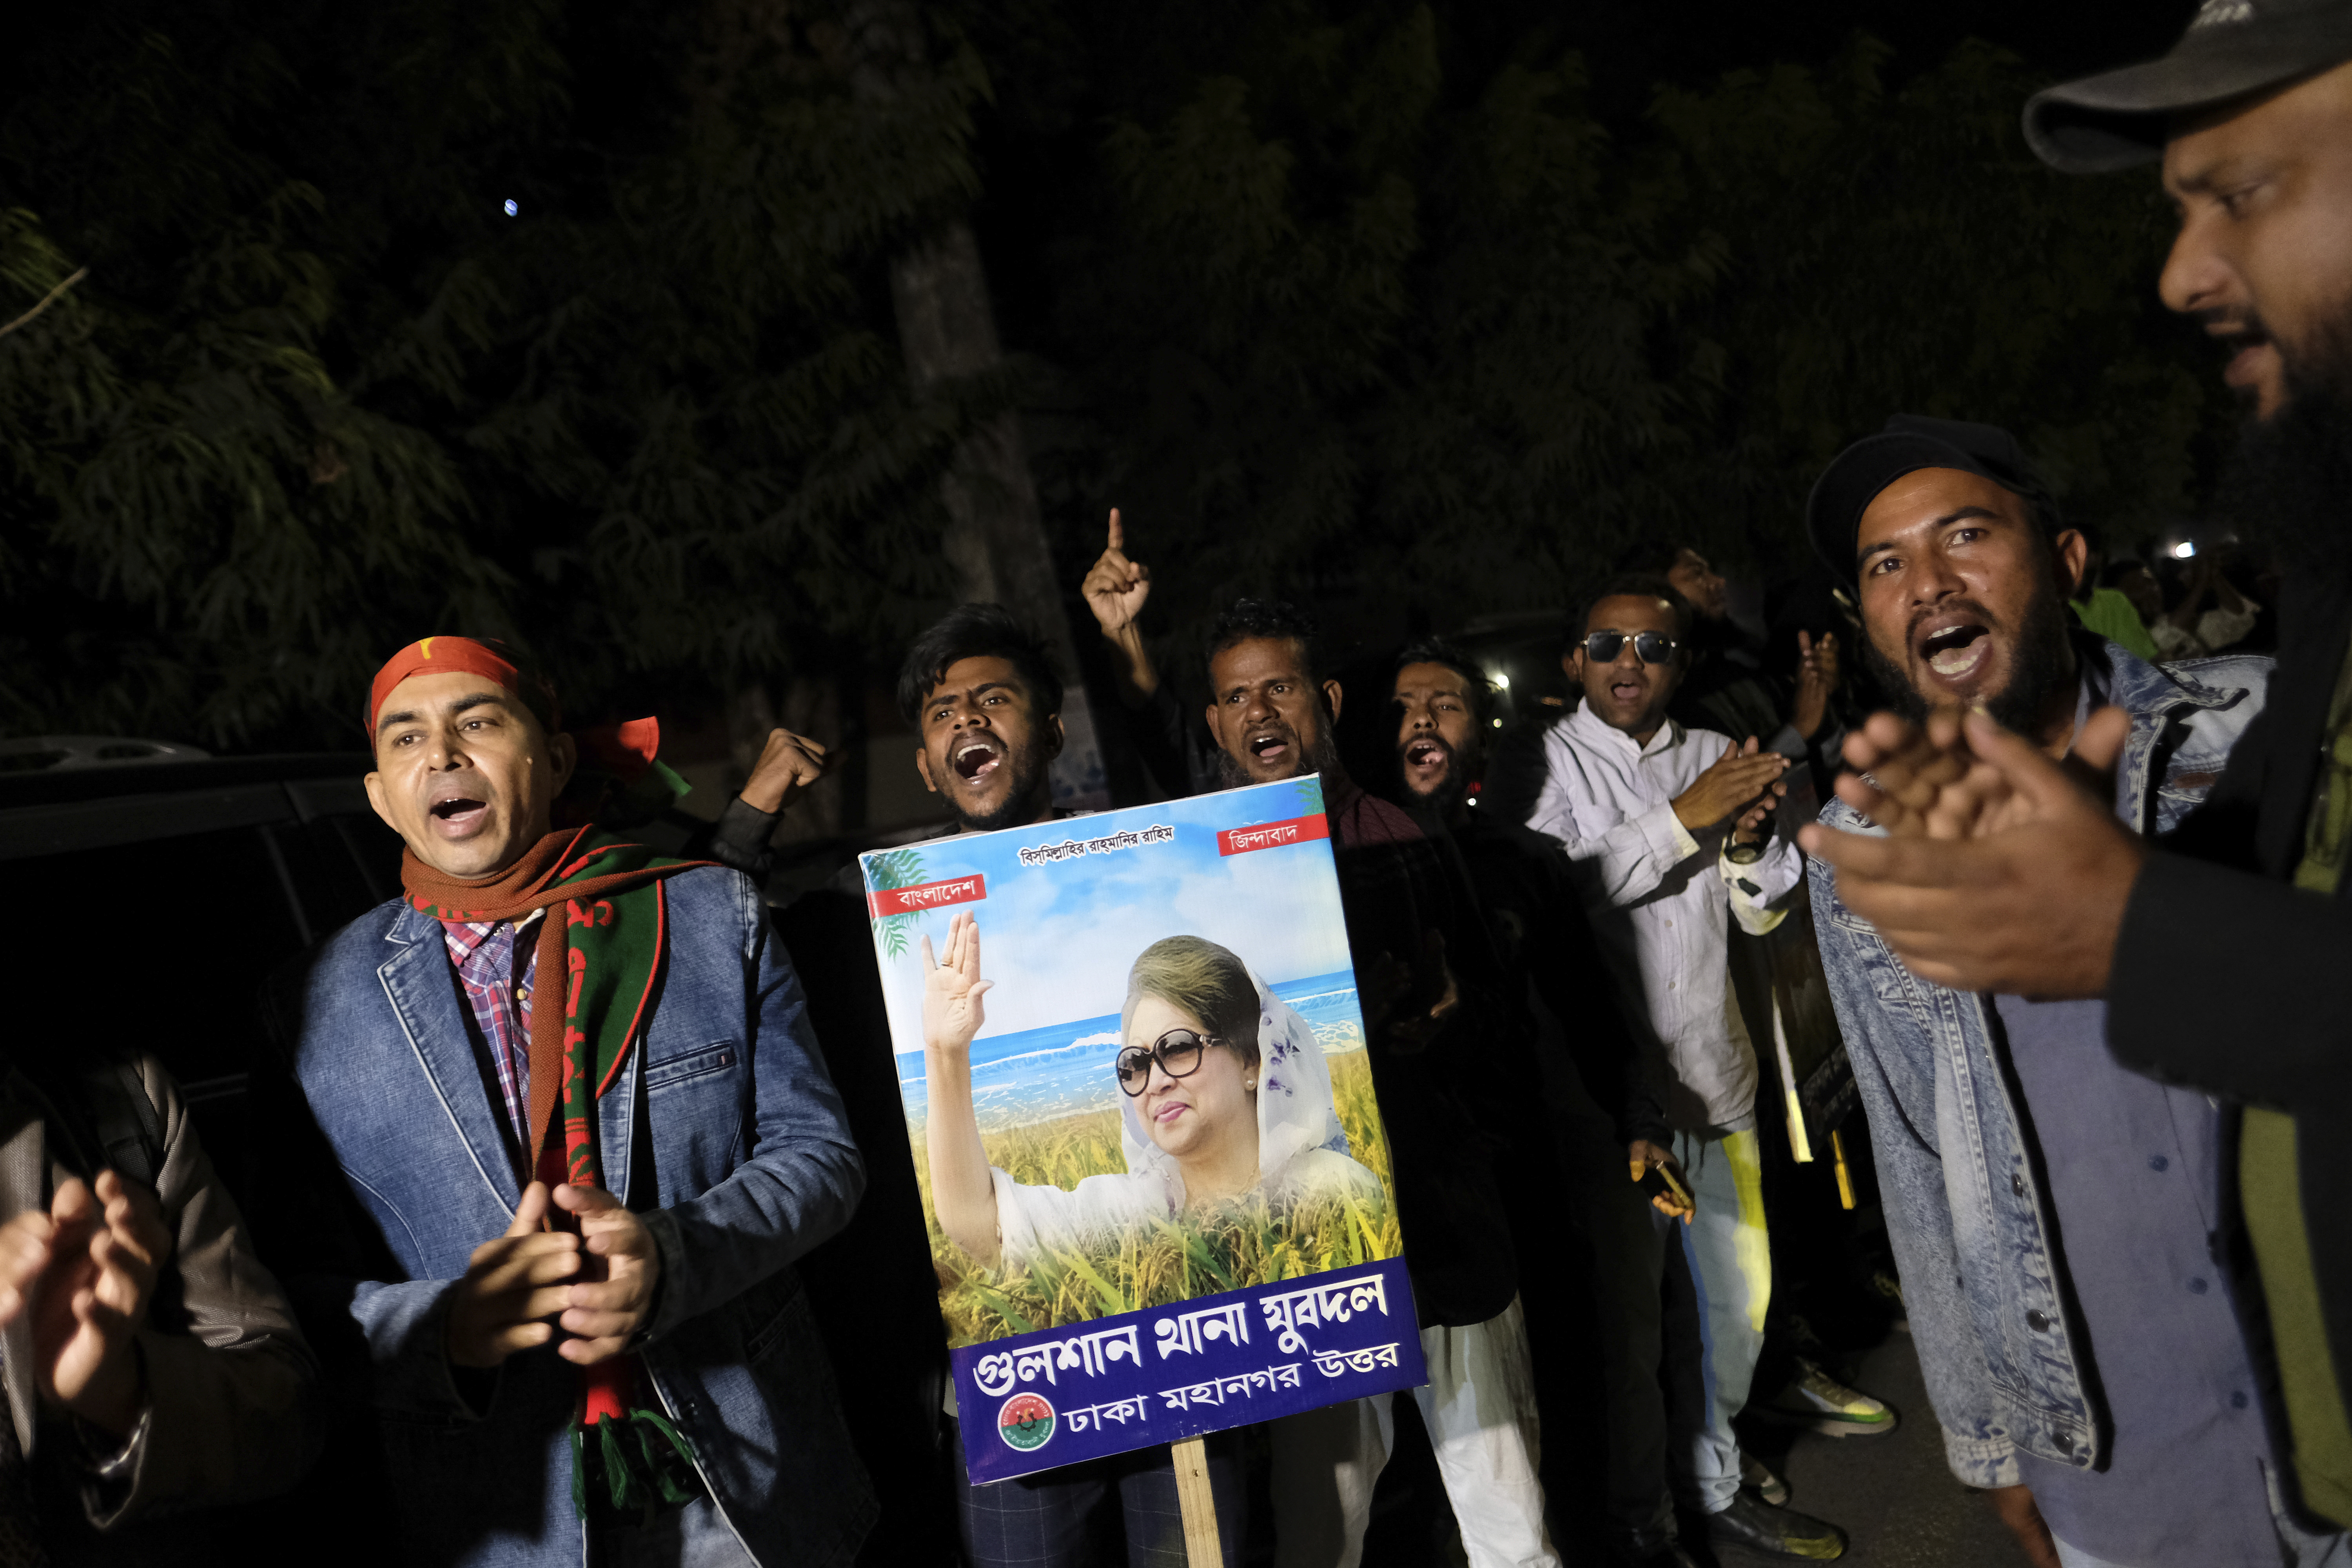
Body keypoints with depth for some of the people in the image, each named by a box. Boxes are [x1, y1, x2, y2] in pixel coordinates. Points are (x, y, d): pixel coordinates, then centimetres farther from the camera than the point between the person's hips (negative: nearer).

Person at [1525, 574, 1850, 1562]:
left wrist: (1748, 843, -10)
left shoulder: (1715, 756, 11)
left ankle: (1709, 1481, 38)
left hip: (1711, 1071, 5)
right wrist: (1685, 818, -19)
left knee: (1736, 1294, 16)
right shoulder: (1541, 764, -4)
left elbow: (1765, 912, 12)